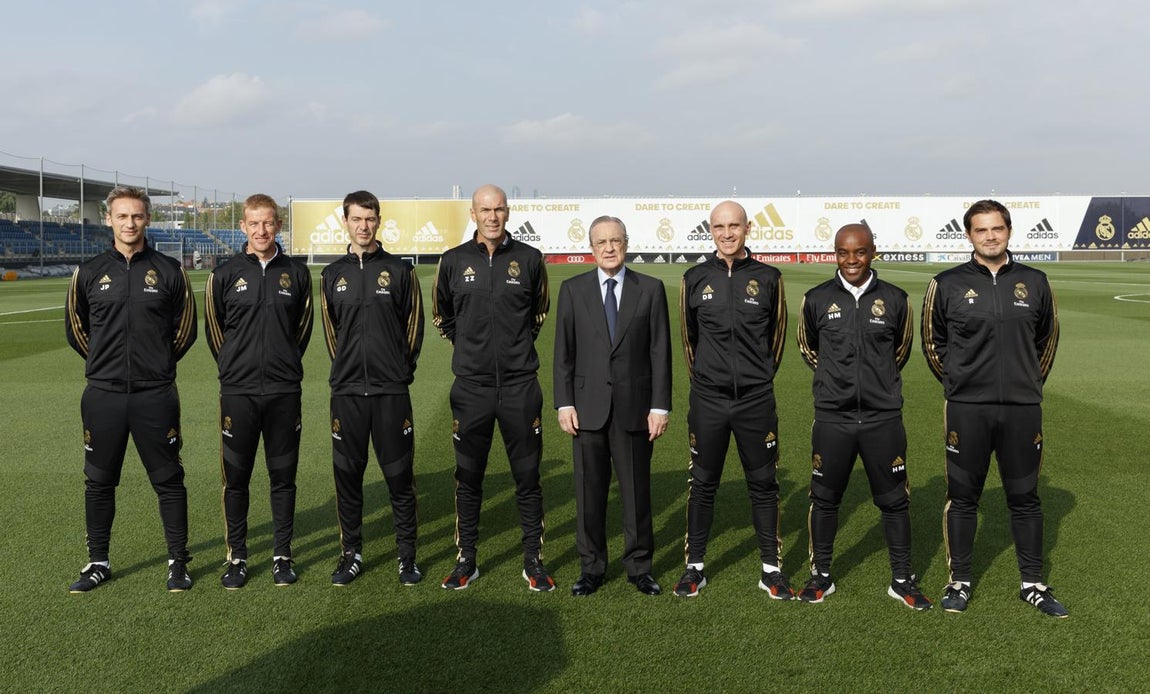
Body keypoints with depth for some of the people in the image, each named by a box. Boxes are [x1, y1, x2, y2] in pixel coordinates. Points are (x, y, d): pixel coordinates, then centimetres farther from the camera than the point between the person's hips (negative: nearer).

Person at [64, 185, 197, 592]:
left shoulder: (168, 270, 2)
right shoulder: (90, 272, 5)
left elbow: (185, 329, 9)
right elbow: (75, 328, 16)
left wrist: (159, 364, 8)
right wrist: (105, 361, 13)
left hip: (155, 395, -2)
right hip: (103, 395, 2)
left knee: (168, 481, 4)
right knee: (99, 482, 10)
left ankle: (178, 563, 16)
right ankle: (98, 563, 25)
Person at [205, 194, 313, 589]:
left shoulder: (296, 273, 5)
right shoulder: (224, 275, 2)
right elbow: (213, 329, 12)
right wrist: (233, 366, 12)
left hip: (284, 391, 1)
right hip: (238, 392, 0)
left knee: (283, 475, 7)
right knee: (236, 477, 5)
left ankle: (282, 555, 18)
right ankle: (236, 557, 18)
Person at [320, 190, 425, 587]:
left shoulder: (399, 271, 2)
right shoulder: (334, 274, 9)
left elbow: (414, 327, 6)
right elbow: (330, 331, 17)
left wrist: (399, 370, 5)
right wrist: (348, 366, 12)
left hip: (392, 391, -2)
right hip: (346, 391, 2)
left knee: (399, 475, 2)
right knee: (347, 475, 7)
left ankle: (407, 555, 15)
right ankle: (351, 553, 21)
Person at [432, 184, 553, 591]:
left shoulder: (529, 259, 1)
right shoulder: (454, 261, 2)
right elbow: (441, 314, 18)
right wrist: (468, 345, 11)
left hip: (520, 385, 0)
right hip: (471, 386, 1)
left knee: (528, 477, 6)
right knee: (468, 478, 9)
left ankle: (533, 560, 18)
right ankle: (466, 560, 23)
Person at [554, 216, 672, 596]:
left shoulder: (651, 289, 3)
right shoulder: (573, 290, 5)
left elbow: (660, 351, 1)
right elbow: (563, 351, 4)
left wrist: (660, 406, -3)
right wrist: (564, 403, -3)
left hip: (634, 407, 0)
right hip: (588, 407, 1)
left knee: (636, 490, 7)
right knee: (589, 491, 7)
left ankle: (639, 567, 22)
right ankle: (591, 567, 22)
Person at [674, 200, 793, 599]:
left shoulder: (768, 278, 0)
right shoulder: (695, 279, 2)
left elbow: (777, 334, 12)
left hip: (756, 400, 0)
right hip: (708, 400, 0)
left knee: (763, 484, 9)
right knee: (702, 483, 9)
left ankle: (771, 569, 21)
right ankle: (695, 567, 22)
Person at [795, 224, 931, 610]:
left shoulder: (895, 300, 0)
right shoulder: (817, 299, 0)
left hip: (883, 418, 0)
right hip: (832, 418, 0)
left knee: (894, 500, 9)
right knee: (825, 498, 10)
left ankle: (902, 580, 24)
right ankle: (821, 575, 26)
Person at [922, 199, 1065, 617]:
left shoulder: (1034, 282, 5)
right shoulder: (947, 285, -1)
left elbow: (1046, 340, 18)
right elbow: (932, 342, 9)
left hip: (1023, 409, 2)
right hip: (967, 410, -2)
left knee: (1025, 497, 11)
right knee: (962, 497, 6)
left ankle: (1032, 583, 24)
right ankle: (960, 581, 19)